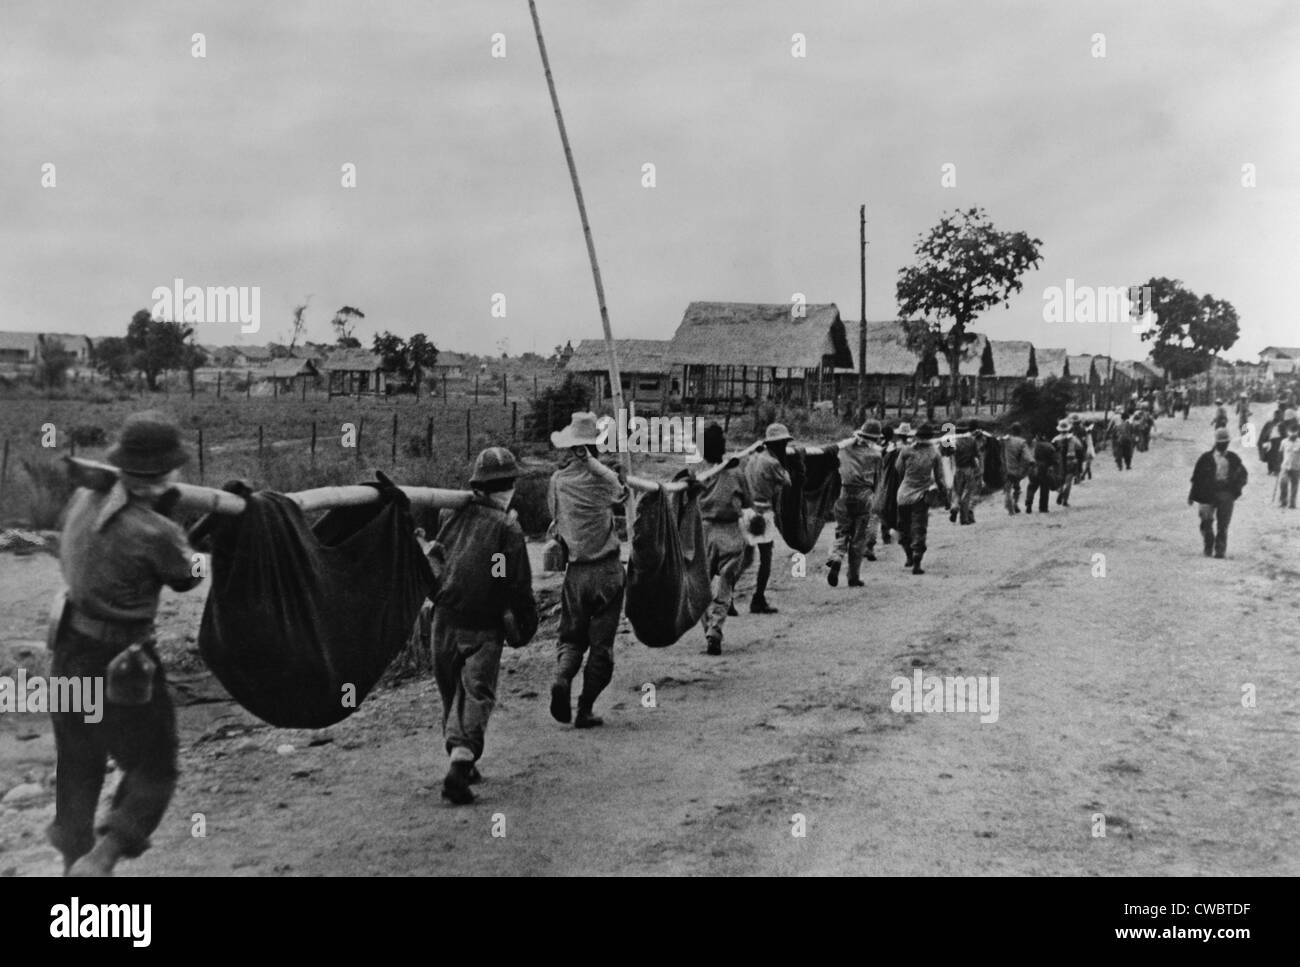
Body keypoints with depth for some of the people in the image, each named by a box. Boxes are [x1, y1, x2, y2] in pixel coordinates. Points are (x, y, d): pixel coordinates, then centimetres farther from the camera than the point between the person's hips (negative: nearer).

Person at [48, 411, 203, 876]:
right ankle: (100, 860, -2)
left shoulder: (83, 502, -6)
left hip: (69, 655, 7)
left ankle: (75, 857, 39)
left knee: (78, 769, 24)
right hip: (122, 670, -7)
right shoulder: (157, 533, -25)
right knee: (153, 772, 12)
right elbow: (187, 578, -6)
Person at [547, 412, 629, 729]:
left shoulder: (558, 480, 1)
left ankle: (562, 677, -14)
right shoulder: (604, 478, -8)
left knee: (571, 636, 15)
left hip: (575, 571, 2)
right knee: (601, 642, 8)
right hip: (607, 570, -2)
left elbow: (555, 520, 8)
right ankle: (585, 709, 7)